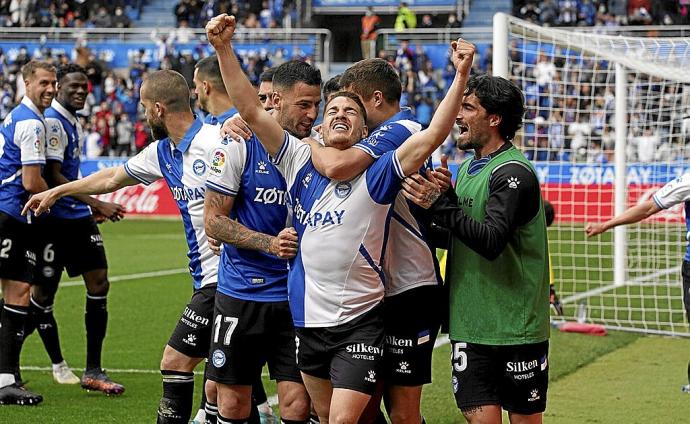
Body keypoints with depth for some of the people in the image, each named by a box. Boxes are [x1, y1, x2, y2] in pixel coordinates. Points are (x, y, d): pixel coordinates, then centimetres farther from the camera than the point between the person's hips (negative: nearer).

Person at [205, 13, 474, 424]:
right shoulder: (300, 161, 4)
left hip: (360, 322, -4)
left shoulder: (376, 174, -5)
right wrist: (224, 48, -9)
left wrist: (461, 76, -26)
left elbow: (433, 135, -17)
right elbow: (251, 109, 0)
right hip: (309, 318, 4)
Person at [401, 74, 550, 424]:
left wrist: (441, 205, -27)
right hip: (470, 326, 7)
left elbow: (491, 241, -25)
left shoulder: (513, 173, -13)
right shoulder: (468, 168, 14)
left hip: (515, 326, -7)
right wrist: (437, 198, 3)